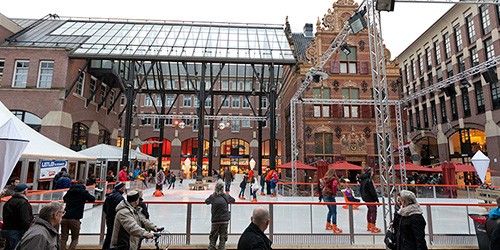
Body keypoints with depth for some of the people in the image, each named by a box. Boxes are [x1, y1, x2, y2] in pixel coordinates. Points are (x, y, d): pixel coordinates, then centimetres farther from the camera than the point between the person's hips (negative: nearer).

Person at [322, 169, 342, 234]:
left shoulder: (325, 179, 6)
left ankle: (328, 225, 34)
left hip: (324, 196, 8)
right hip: (330, 197, -8)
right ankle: (334, 229, 0)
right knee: (334, 212, 0)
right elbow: (334, 186, -33)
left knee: (330, 210, 24)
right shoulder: (334, 179, -15)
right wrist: (334, 193, -22)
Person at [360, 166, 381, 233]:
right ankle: (373, 227, 0)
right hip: (370, 198, -10)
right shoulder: (369, 181, -22)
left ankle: (369, 226, 29)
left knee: (370, 210, 19)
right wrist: (377, 199, -16)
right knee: (373, 211, -3)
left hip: (365, 198, 10)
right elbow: (372, 191, -22)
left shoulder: (363, 179, 7)